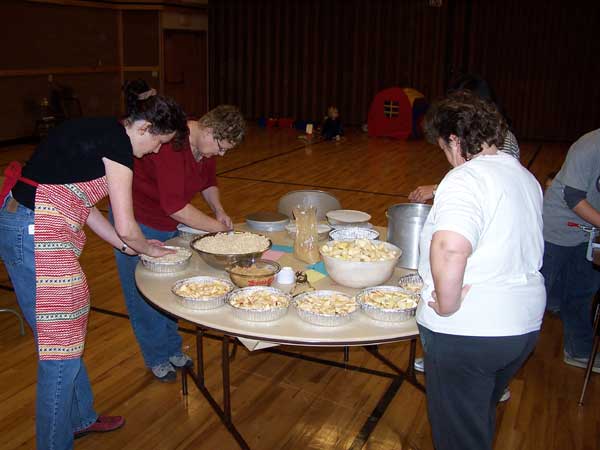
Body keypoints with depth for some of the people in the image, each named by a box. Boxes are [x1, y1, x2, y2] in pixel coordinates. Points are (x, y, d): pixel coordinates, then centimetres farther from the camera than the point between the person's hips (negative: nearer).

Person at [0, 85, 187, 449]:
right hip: (35, 235, -10)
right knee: (61, 350, 1)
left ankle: (79, 418, 39)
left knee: (68, 333, 21)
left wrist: (128, 246, 20)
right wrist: (147, 249, 8)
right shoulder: (118, 144, -14)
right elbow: (126, 227, -13)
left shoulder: (98, 132, 15)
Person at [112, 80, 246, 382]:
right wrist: (218, 226, -28)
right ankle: (157, 358, 23)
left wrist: (219, 210, -5)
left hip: (172, 223, 7)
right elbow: (174, 206, -36)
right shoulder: (172, 143, -34)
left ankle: (172, 349, 31)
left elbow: (208, 180, 12)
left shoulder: (207, 142, -7)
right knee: (143, 294, 5)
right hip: (139, 223, -7)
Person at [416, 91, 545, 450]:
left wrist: (447, 306, -24)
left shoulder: (465, 179, -20)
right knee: (482, 416, 29)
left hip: (466, 332, -8)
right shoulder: (525, 176, 9)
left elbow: (449, 248, -38)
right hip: (525, 324, 9)